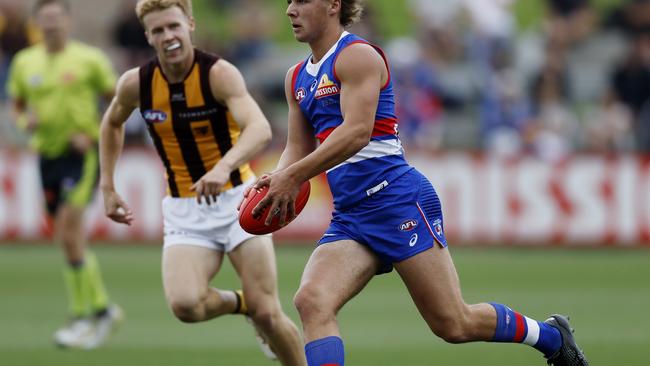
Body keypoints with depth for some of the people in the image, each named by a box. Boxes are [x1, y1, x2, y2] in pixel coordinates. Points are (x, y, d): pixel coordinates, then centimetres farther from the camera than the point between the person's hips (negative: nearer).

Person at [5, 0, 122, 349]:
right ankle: (101, 307, 20)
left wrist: (94, 135, -11)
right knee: (70, 239, 7)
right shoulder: (24, 62, 9)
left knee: (68, 229, -17)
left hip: (82, 153, -5)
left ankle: (83, 317, -10)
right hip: (48, 153, 5)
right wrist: (25, 121, -4)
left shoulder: (89, 59, -3)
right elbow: (17, 105, 19)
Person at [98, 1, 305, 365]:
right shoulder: (136, 83, -6)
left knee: (267, 313, -9)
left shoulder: (219, 73, -18)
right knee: (185, 304, -23)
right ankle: (240, 303, 11)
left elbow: (260, 129, -35)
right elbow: (113, 123, 18)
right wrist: (108, 187, 13)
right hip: (185, 211, 3)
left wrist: (224, 167, -53)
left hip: (237, 198, -3)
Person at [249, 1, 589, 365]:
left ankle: (552, 336, 23)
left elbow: (356, 131, -21)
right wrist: (276, 181, -2)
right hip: (349, 215, 8)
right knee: (311, 301, -19)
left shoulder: (357, 56, -9)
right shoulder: (297, 78, 17)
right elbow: (299, 148, 21)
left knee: (455, 325, -3)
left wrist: (293, 176, -25)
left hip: (397, 198, -8)